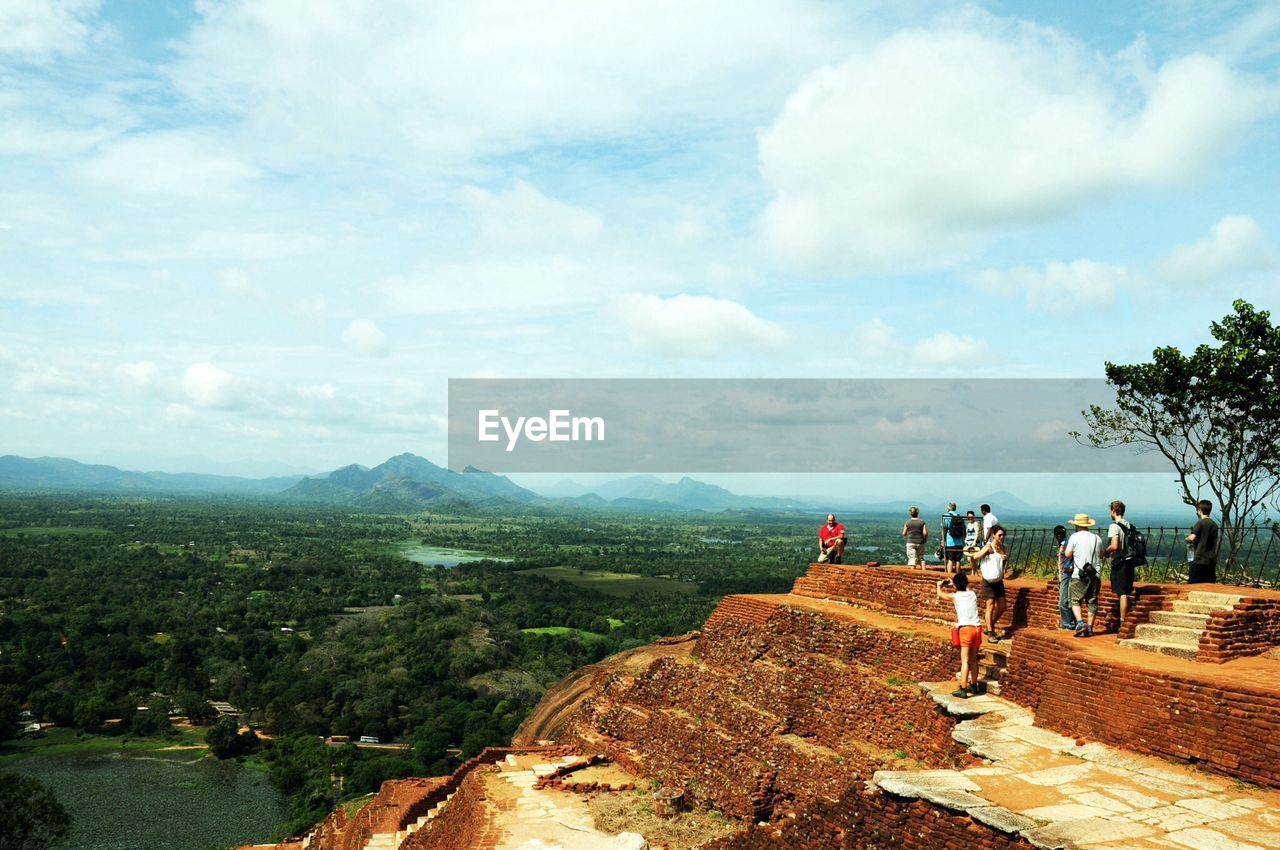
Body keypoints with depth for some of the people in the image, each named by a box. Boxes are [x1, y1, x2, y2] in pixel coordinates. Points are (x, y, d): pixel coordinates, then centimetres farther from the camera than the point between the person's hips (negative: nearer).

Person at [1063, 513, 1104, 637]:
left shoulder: (1075, 537, -5)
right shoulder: (1097, 538, 8)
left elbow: (1068, 554, -3)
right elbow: (1101, 556, 17)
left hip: (1079, 575, -4)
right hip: (1095, 575, 4)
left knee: (1076, 600, 2)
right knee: (1092, 601, 9)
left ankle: (1080, 622, -16)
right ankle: (1089, 628, 9)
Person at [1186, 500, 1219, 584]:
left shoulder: (1200, 523, -10)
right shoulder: (1214, 524, 12)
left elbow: (1192, 538, -20)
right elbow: (1215, 544, 17)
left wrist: (1187, 538, 1)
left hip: (1199, 559, -7)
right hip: (1211, 560, 7)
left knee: (1193, 584, -3)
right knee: (1210, 585, 7)